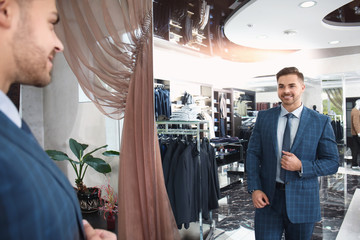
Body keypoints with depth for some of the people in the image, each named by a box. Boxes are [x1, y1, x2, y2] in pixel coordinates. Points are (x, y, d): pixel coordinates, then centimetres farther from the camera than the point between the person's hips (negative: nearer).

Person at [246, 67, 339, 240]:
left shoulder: (321, 122, -3)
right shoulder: (264, 117, 2)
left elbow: (332, 162, -1)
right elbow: (253, 154, 1)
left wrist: (301, 166, -18)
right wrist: (254, 189, -8)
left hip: (302, 200, 0)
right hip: (267, 198, 1)